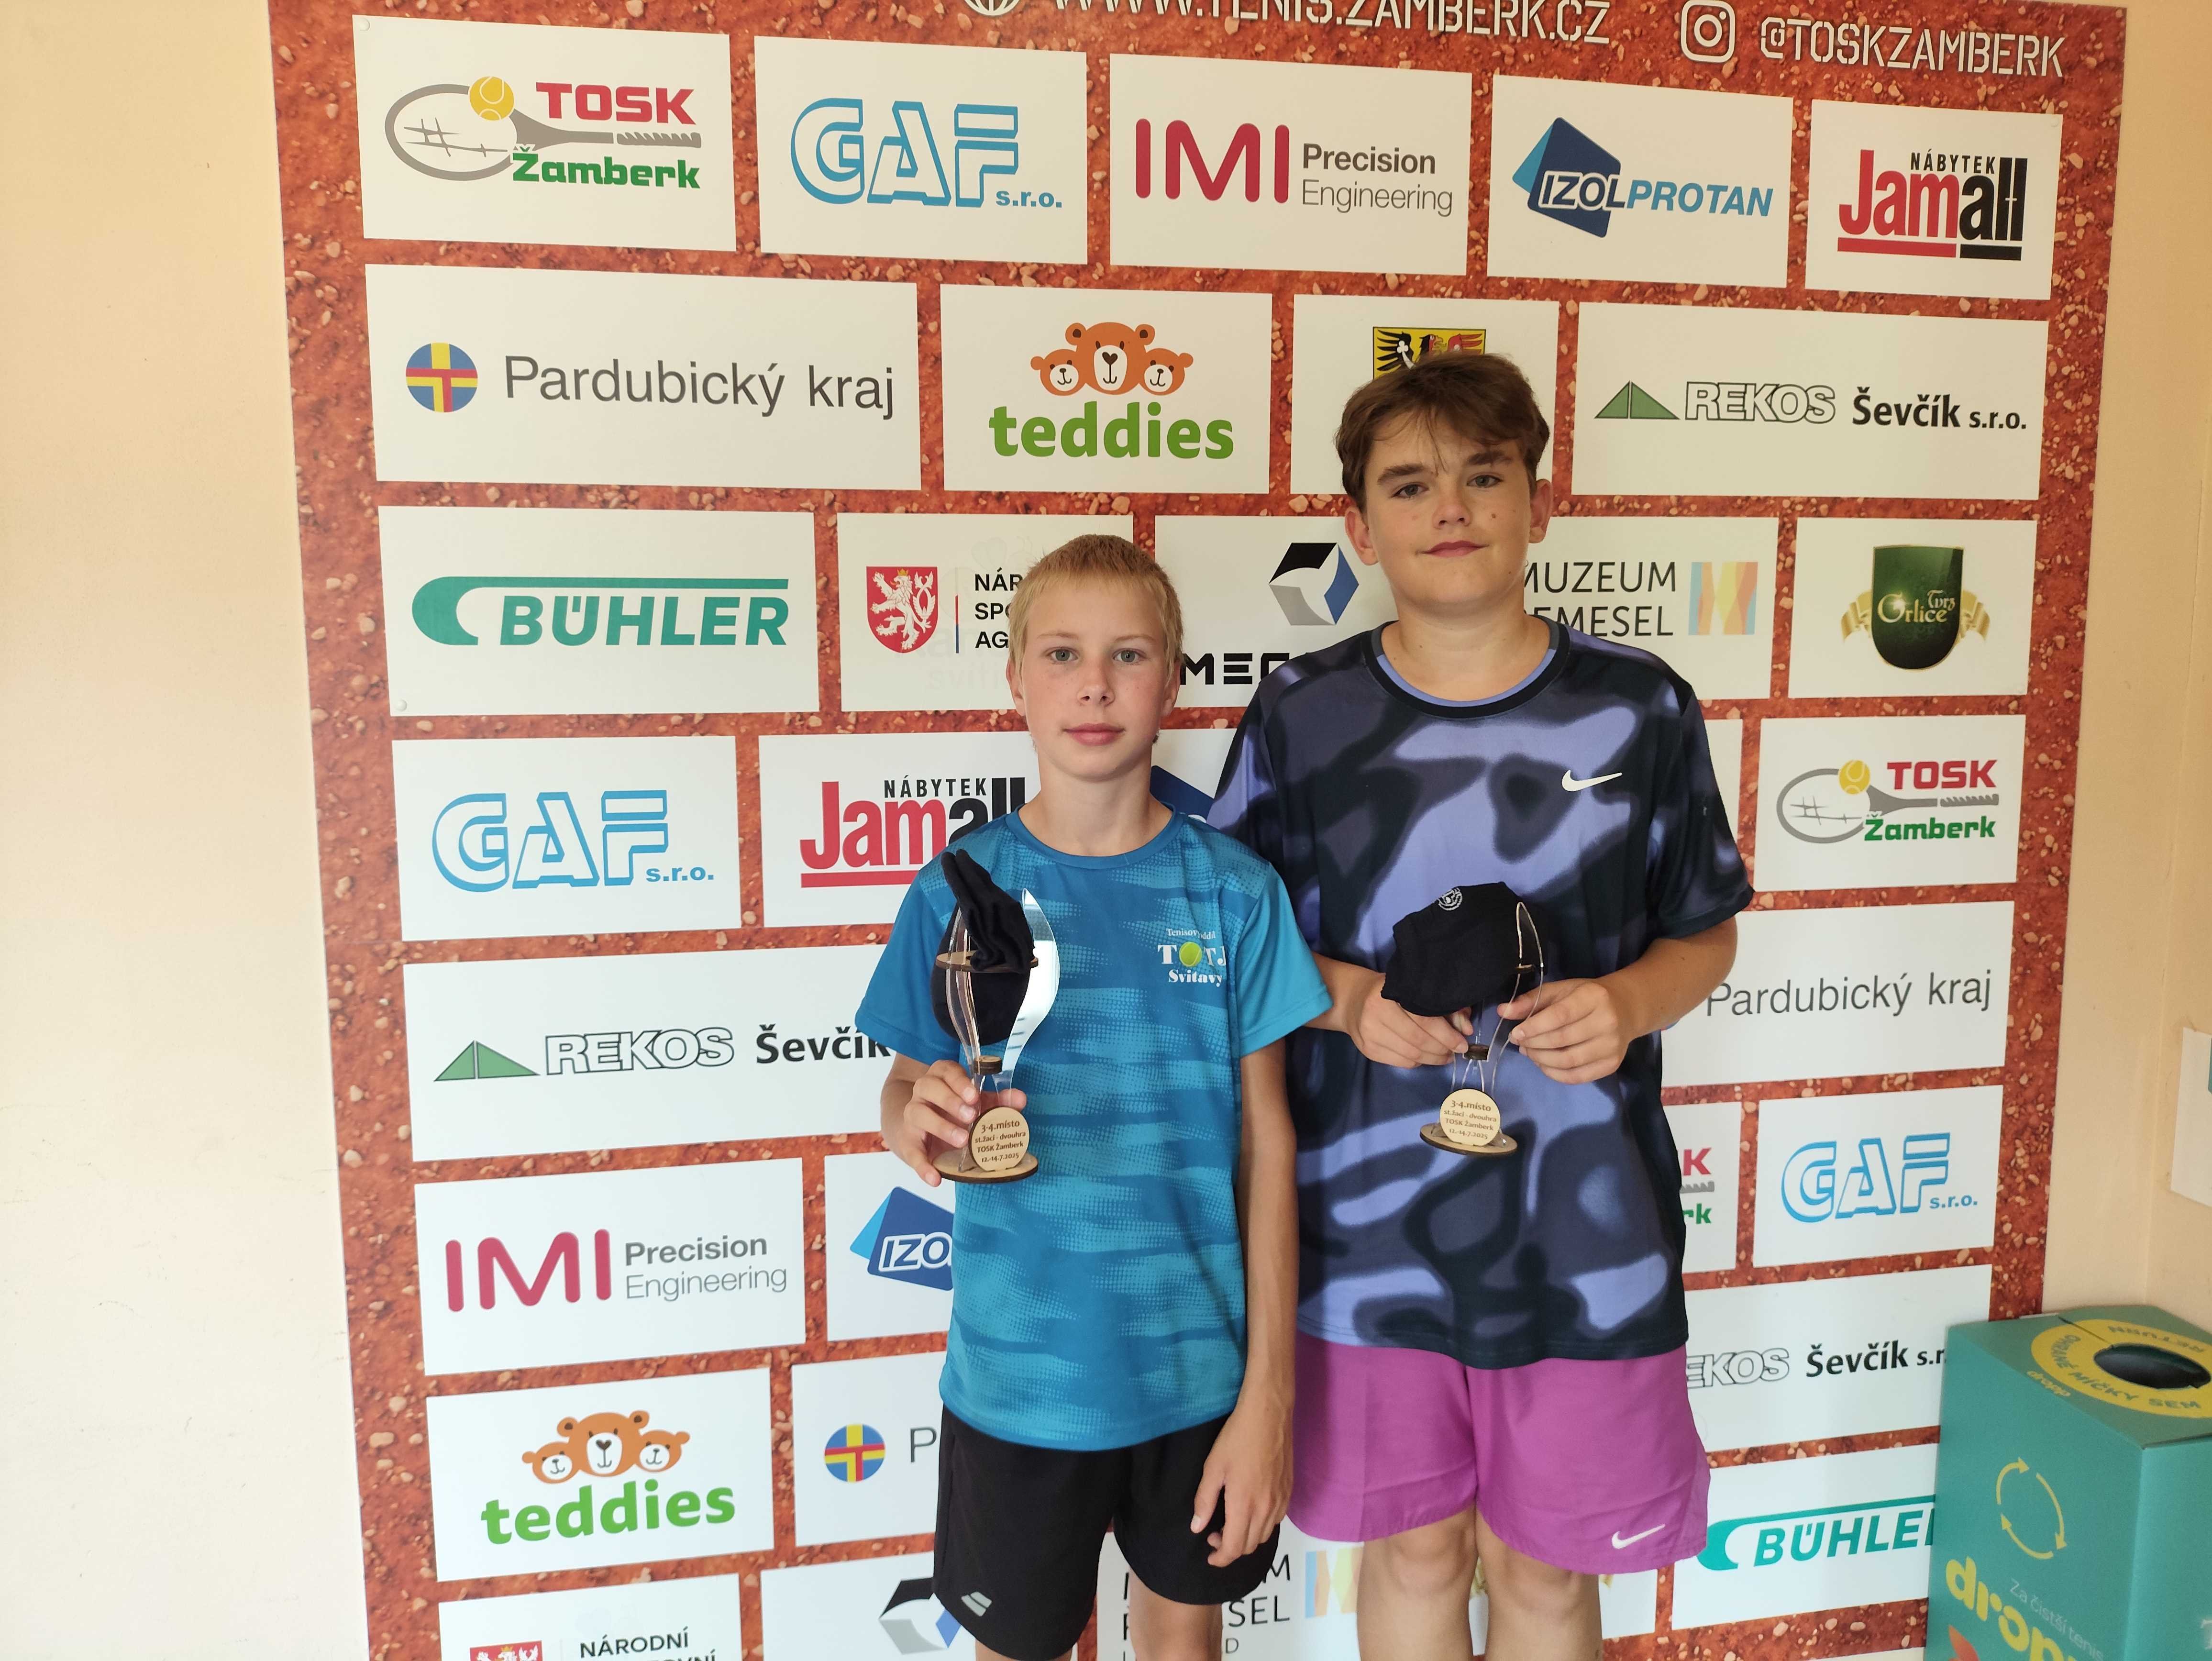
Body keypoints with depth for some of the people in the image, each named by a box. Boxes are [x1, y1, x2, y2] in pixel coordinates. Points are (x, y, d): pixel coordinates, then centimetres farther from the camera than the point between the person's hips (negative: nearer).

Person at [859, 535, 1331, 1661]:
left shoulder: (1233, 889, -8)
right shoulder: (962, 885, -9)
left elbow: (1264, 1141, -5)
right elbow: (908, 1090, 0)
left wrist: (1268, 1394, -4)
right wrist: (917, 1121, -25)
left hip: (1200, 1367, 1)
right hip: (1018, 1372, 0)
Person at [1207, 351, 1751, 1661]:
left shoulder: (1639, 709, -3)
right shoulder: (1302, 718, -4)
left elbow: (1707, 931, 7)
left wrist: (1631, 1001, -14)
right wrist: (1347, 1000, -16)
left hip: (1584, 1238, 1)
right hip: (1370, 1236, 0)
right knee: (1414, 1555, 18)